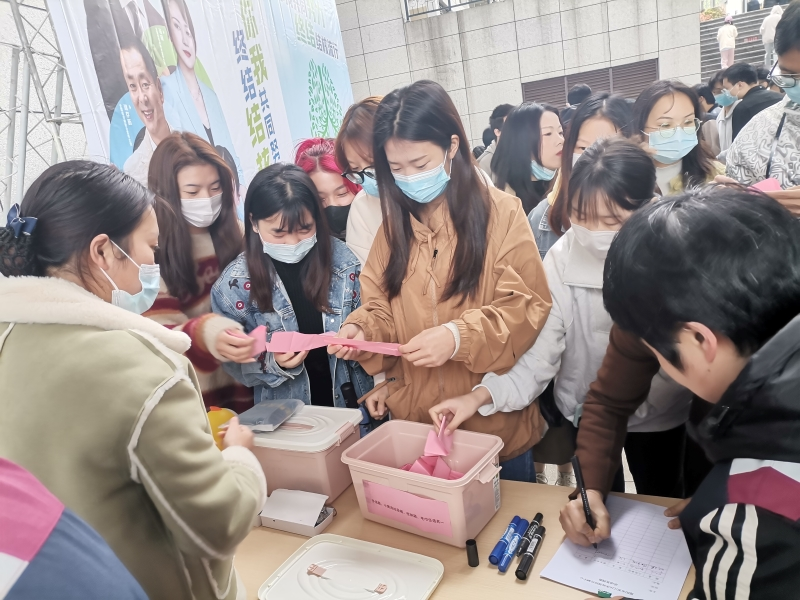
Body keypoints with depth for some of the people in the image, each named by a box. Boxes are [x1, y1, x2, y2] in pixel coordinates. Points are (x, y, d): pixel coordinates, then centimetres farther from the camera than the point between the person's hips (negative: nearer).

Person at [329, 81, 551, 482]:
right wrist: (361, 330, -16)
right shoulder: (395, 221, 3)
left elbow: (529, 308, -12)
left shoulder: (501, 213, -10)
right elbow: (380, 308, 6)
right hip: (414, 423, 4)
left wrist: (459, 337, -25)